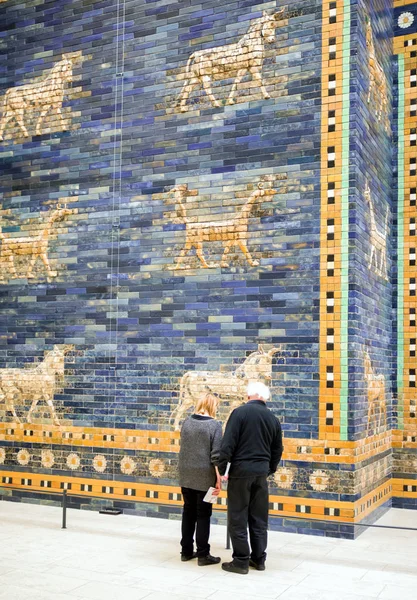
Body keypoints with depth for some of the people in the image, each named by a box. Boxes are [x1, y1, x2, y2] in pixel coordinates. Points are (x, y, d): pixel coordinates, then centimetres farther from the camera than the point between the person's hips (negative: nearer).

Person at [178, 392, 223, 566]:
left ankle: (186, 551, 21)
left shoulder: (187, 422, 5)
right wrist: (219, 479, -10)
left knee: (188, 513, 14)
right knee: (203, 515, 3)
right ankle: (203, 555, 8)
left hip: (186, 475, 5)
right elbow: (216, 455, -14)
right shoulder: (214, 425, -11)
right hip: (205, 476, -5)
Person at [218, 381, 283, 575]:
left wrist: (221, 468, -7)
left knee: (238, 517, 2)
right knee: (259, 517, 13)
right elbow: (277, 450, 14)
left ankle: (241, 561, 6)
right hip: (261, 472, 5)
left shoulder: (240, 412, -8)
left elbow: (228, 443, -13)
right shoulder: (273, 418, 8)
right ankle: (258, 559, 19)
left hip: (241, 470, -5)